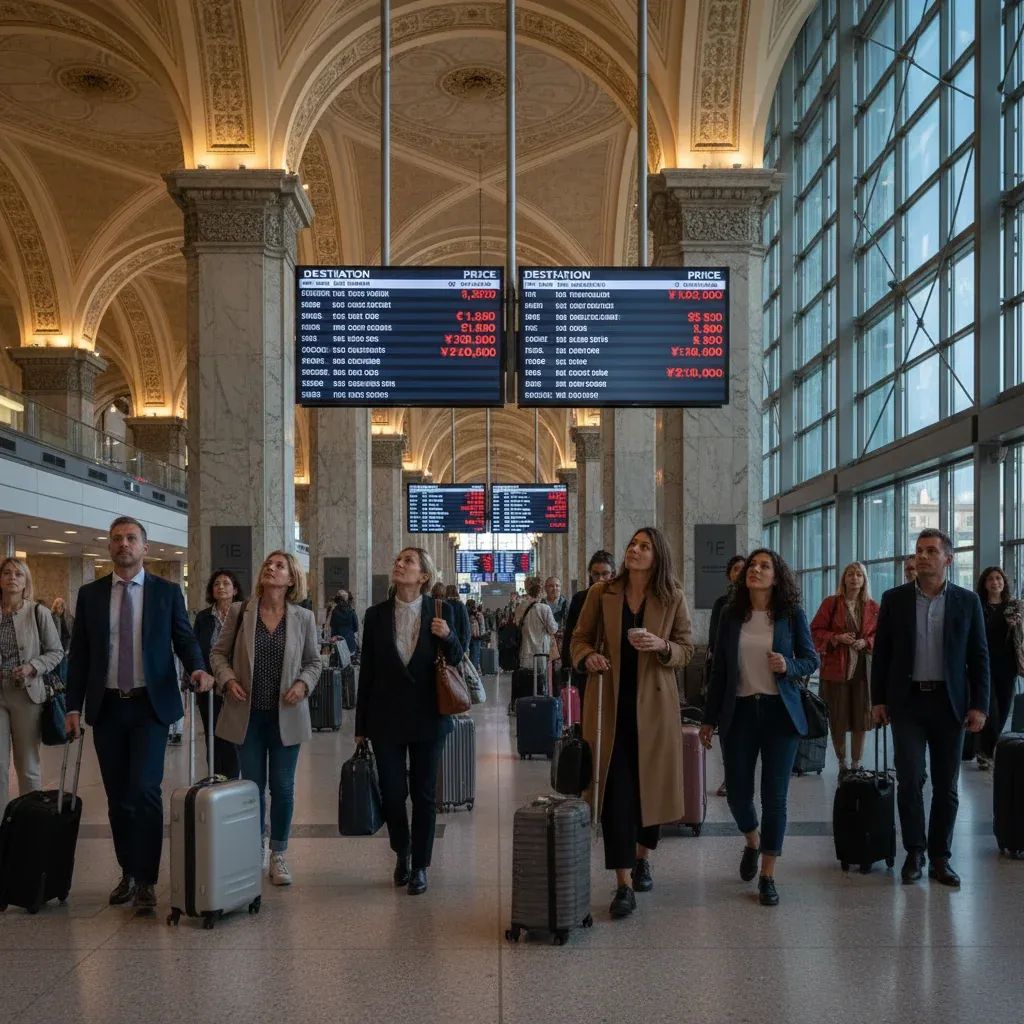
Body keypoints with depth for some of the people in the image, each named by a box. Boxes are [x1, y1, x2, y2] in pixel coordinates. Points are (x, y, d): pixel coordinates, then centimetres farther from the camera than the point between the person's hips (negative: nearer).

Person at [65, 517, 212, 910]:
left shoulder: (167, 592, 3)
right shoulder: (90, 594, 7)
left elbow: (184, 639, 4)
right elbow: (79, 654, 8)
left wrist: (197, 668, -17)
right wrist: (74, 707, 2)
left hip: (151, 705, -2)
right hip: (107, 707, 3)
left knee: (145, 789, -12)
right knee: (117, 796, 8)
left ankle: (146, 880, -4)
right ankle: (128, 873, 21)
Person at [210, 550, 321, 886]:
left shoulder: (304, 617, -1)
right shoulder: (239, 612, -1)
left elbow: (313, 661, 8)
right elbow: (219, 653, 6)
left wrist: (303, 684, -11)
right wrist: (228, 680, -11)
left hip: (286, 716, 0)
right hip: (248, 714, 0)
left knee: (283, 787, 5)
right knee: (253, 785, 8)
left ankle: (279, 855, 19)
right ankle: (255, 851, 23)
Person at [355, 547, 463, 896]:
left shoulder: (441, 612, -1)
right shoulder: (377, 615, 1)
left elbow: (455, 661, 5)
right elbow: (367, 671, 4)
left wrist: (448, 637, -18)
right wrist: (361, 726, 5)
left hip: (426, 717, -1)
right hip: (386, 718, 1)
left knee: (424, 794, 5)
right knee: (391, 792, 3)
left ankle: (420, 866, 19)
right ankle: (402, 852, 30)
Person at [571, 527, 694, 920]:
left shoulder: (673, 599, 1)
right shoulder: (601, 594, 1)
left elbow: (686, 649, 4)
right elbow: (580, 638, 9)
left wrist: (661, 646, -17)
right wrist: (588, 657, -13)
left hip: (653, 705, 1)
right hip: (610, 705, -1)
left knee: (651, 785, 11)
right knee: (615, 790, -6)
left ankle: (642, 859, 37)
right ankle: (623, 884, -3)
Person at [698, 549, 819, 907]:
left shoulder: (792, 614, -2)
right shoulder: (731, 615, 3)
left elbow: (811, 659, 5)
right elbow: (719, 669, 7)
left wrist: (788, 667, -17)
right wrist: (709, 718, 8)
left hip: (780, 712, -2)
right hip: (739, 711, 2)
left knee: (774, 796, 0)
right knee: (737, 792, 5)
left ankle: (768, 876, 12)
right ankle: (752, 842, 38)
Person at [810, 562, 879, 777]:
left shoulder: (872, 607, 8)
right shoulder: (830, 603, 2)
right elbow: (816, 631, 2)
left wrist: (866, 642, -7)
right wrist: (837, 638, -13)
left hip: (863, 668, 2)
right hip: (835, 667, -1)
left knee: (861, 719, 2)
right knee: (837, 719, 3)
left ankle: (857, 764, 14)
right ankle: (842, 764, 17)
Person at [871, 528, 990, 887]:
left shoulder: (967, 601, 3)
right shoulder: (894, 599, 3)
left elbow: (978, 656, 4)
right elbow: (881, 653, 6)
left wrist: (979, 705, -3)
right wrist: (878, 699, 1)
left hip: (949, 703, 0)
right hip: (907, 702, 0)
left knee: (946, 786, 6)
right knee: (909, 780, -3)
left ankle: (940, 857, 17)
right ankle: (914, 852, 11)